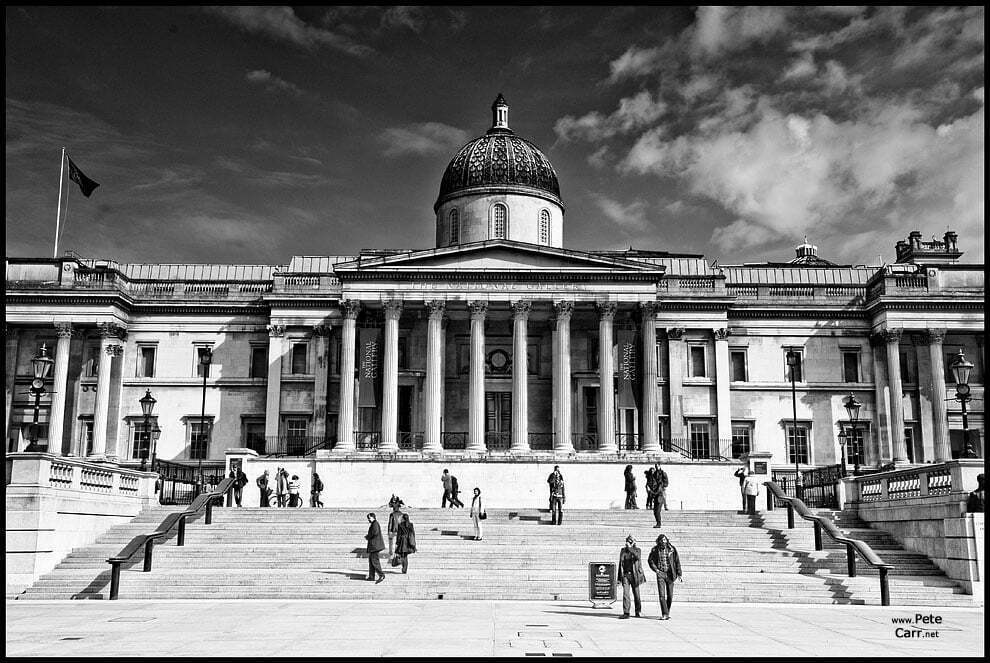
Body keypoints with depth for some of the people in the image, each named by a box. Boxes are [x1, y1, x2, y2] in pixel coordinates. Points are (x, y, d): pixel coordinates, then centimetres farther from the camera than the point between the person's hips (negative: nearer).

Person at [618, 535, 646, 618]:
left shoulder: (637, 550, 1)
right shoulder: (623, 551, 9)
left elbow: (638, 557, -23)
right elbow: (620, 564, 13)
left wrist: (630, 548, -27)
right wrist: (619, 577, 12)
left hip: (634, 575, -1)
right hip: (625, 575, 1)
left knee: (636, 594, 8)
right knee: (625, 593, -9)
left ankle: (638, 612, 25)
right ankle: (626, 613, -10)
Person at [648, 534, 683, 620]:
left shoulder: (672, 549, -4)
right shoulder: (655, 550, -2)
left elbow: (677, 561, -1)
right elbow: (650, 560, 9)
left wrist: (679, 574, -5)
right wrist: (656, 569, -5)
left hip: (670, 574, 0)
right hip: (660, 574, 0)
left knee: (670, 595, 5)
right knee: (662, 595, -10)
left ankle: (668, 611, 25)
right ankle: (665, 614, -8)